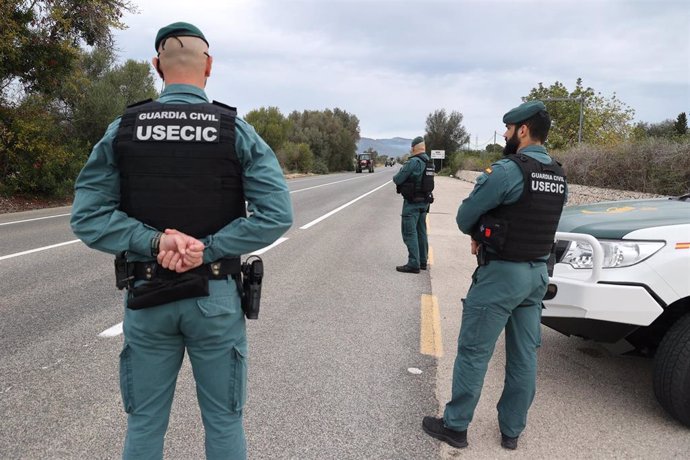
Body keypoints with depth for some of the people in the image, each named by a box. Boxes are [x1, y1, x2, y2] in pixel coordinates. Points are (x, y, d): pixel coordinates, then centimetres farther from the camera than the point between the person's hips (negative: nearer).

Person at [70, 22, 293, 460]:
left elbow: (88, 216, -8)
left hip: (147, 295, 2)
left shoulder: (123, 128, -1)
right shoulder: (236, 129, -6)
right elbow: (277, 214, -15)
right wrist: (207, 250, -15)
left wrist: (154, 242, -15)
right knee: (224, 423, 15)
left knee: (144, 424, 18)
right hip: (216, 296, -1)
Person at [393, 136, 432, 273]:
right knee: (421, 232, 15)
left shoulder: (413, 162, -19)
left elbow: (397, 179, -16)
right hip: (424, 201, 8)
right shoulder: (428, 162, 8)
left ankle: (413, 264, -6)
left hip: (412, 202, -8)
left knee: (410, 232, -5)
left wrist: (396, 176, 5)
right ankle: (422, 261, 23)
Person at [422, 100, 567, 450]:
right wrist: (488, 236, 3)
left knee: (473, 352, 4)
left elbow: (464, 218, -12)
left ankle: (455, 426, 17)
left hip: (502, 274, -8)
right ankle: (511, 431, 26)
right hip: (537, 273, 8)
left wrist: (478, 233, 9)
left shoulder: (506, 171, -19)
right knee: (524, 355, 13)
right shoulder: (558, 177, 8)